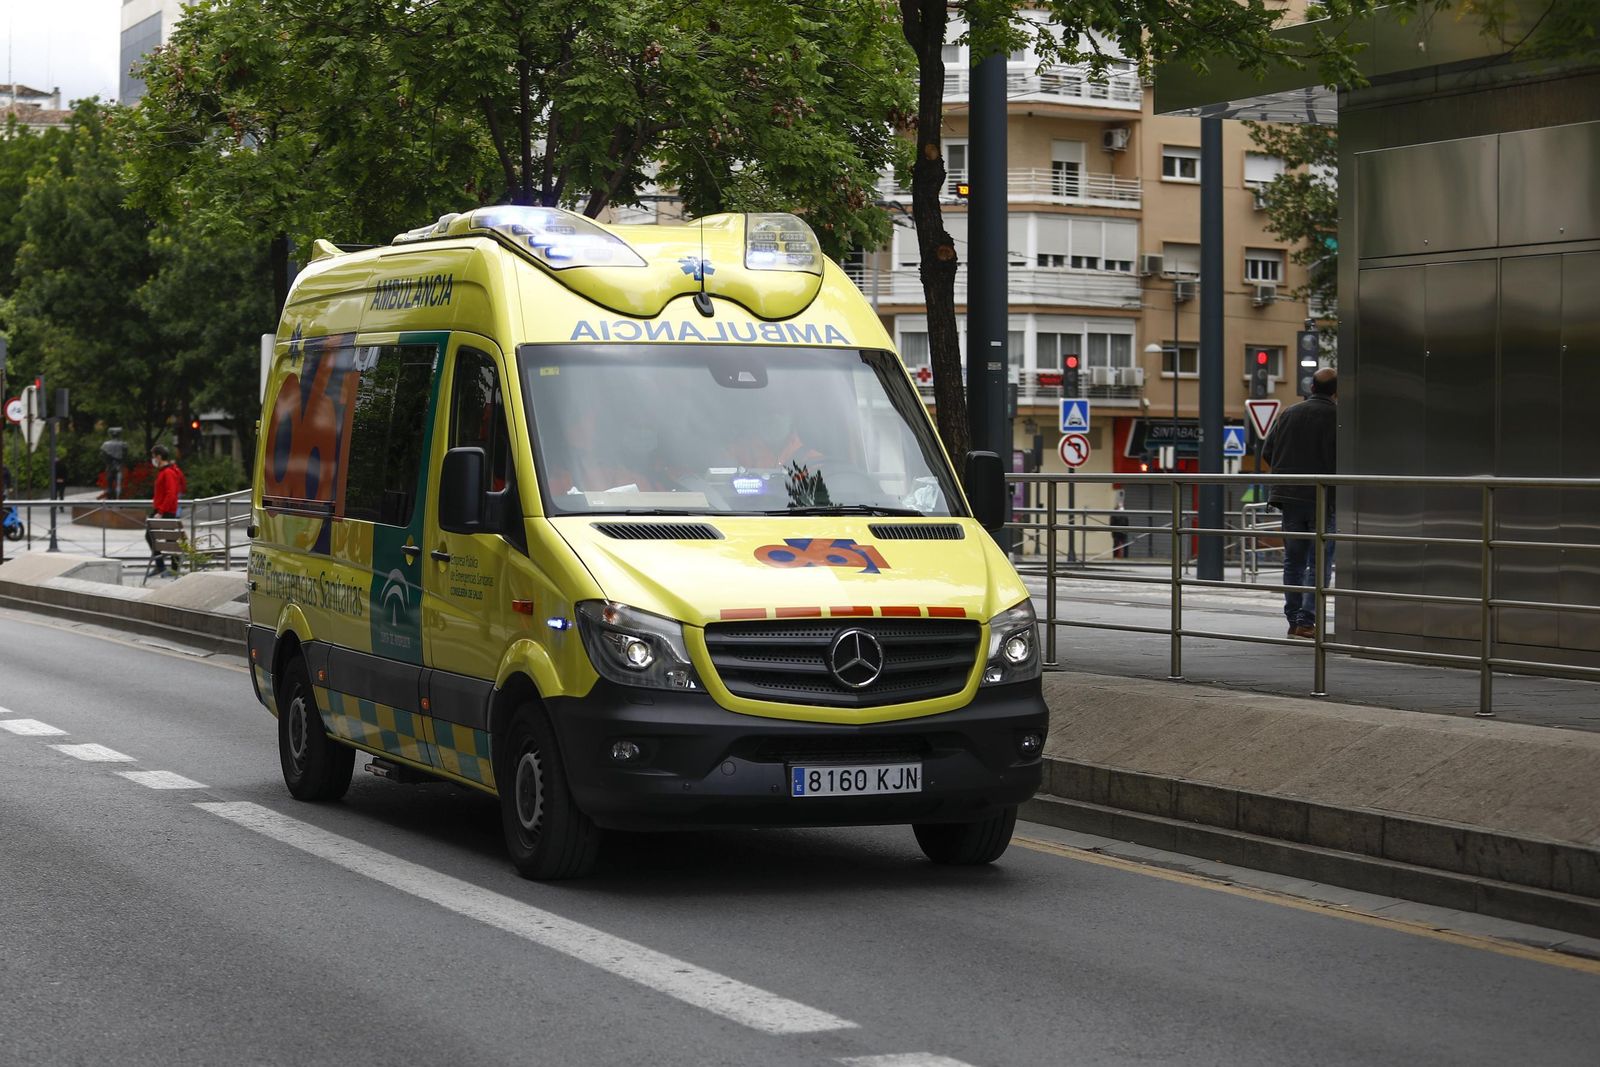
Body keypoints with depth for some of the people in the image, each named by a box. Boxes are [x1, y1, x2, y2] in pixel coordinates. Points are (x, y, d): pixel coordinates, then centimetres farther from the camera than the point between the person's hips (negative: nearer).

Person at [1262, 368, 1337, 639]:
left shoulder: (1289, 413, 7)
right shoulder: (1336, 416, -9)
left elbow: (1267, 452, 10)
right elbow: (1340, 460, -15)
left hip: (1289, 497, 5)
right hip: (1322, 498, -5)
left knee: (1293, 561, 12)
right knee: (1320, 563, 0)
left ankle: (1294, 619, 12)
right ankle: (1307, 620, -7)